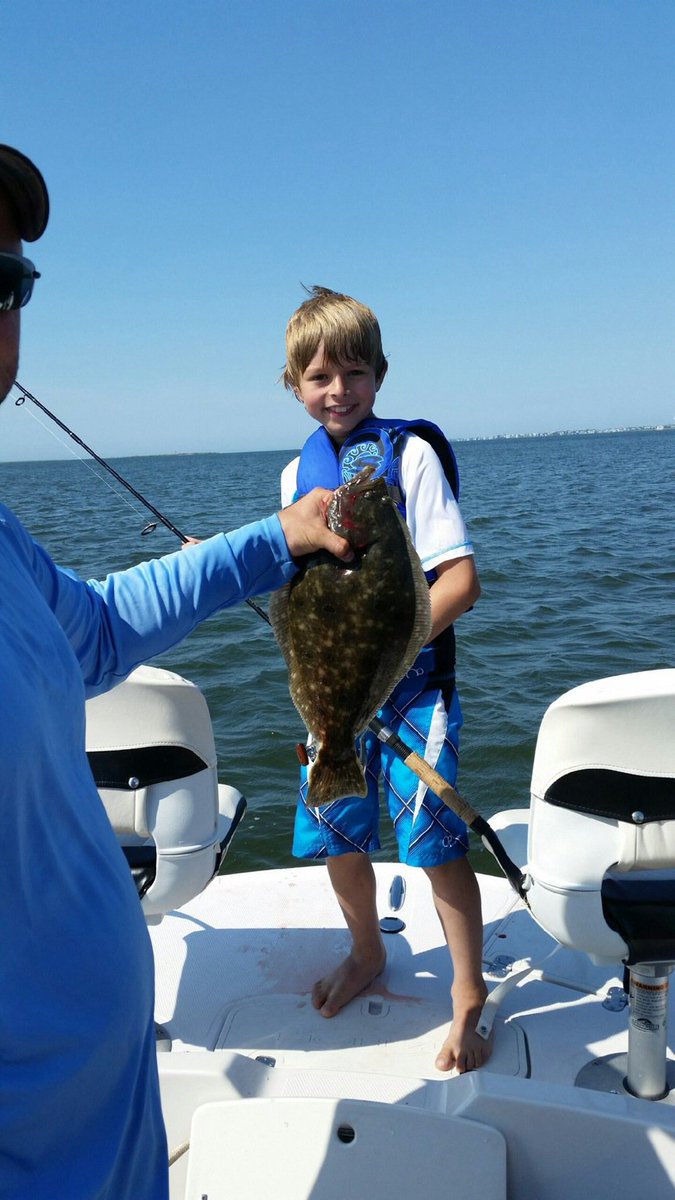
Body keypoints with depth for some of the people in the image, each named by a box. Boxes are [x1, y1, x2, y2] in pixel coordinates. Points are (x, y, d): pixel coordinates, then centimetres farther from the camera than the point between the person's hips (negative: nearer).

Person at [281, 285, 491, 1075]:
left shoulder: (409, 452, -10)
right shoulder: (298, 472, 7)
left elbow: (461, 581, -15)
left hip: (412, 683, -5)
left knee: (436, 838, -4)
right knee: (336, 831, 13)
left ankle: (468, 996, 17)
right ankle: (368, 955, 40)